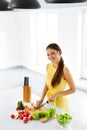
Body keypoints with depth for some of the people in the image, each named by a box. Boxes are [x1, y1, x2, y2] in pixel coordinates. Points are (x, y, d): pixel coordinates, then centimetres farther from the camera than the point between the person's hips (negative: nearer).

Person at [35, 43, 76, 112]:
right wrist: (41, 99, -6)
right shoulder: (48, 66, -4)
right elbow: (47, 84, 4)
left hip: (60, 103, -5)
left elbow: (73, 89, -16)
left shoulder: (64, 69, -22)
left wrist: (56, 95, -19)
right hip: (49, 101, 6)